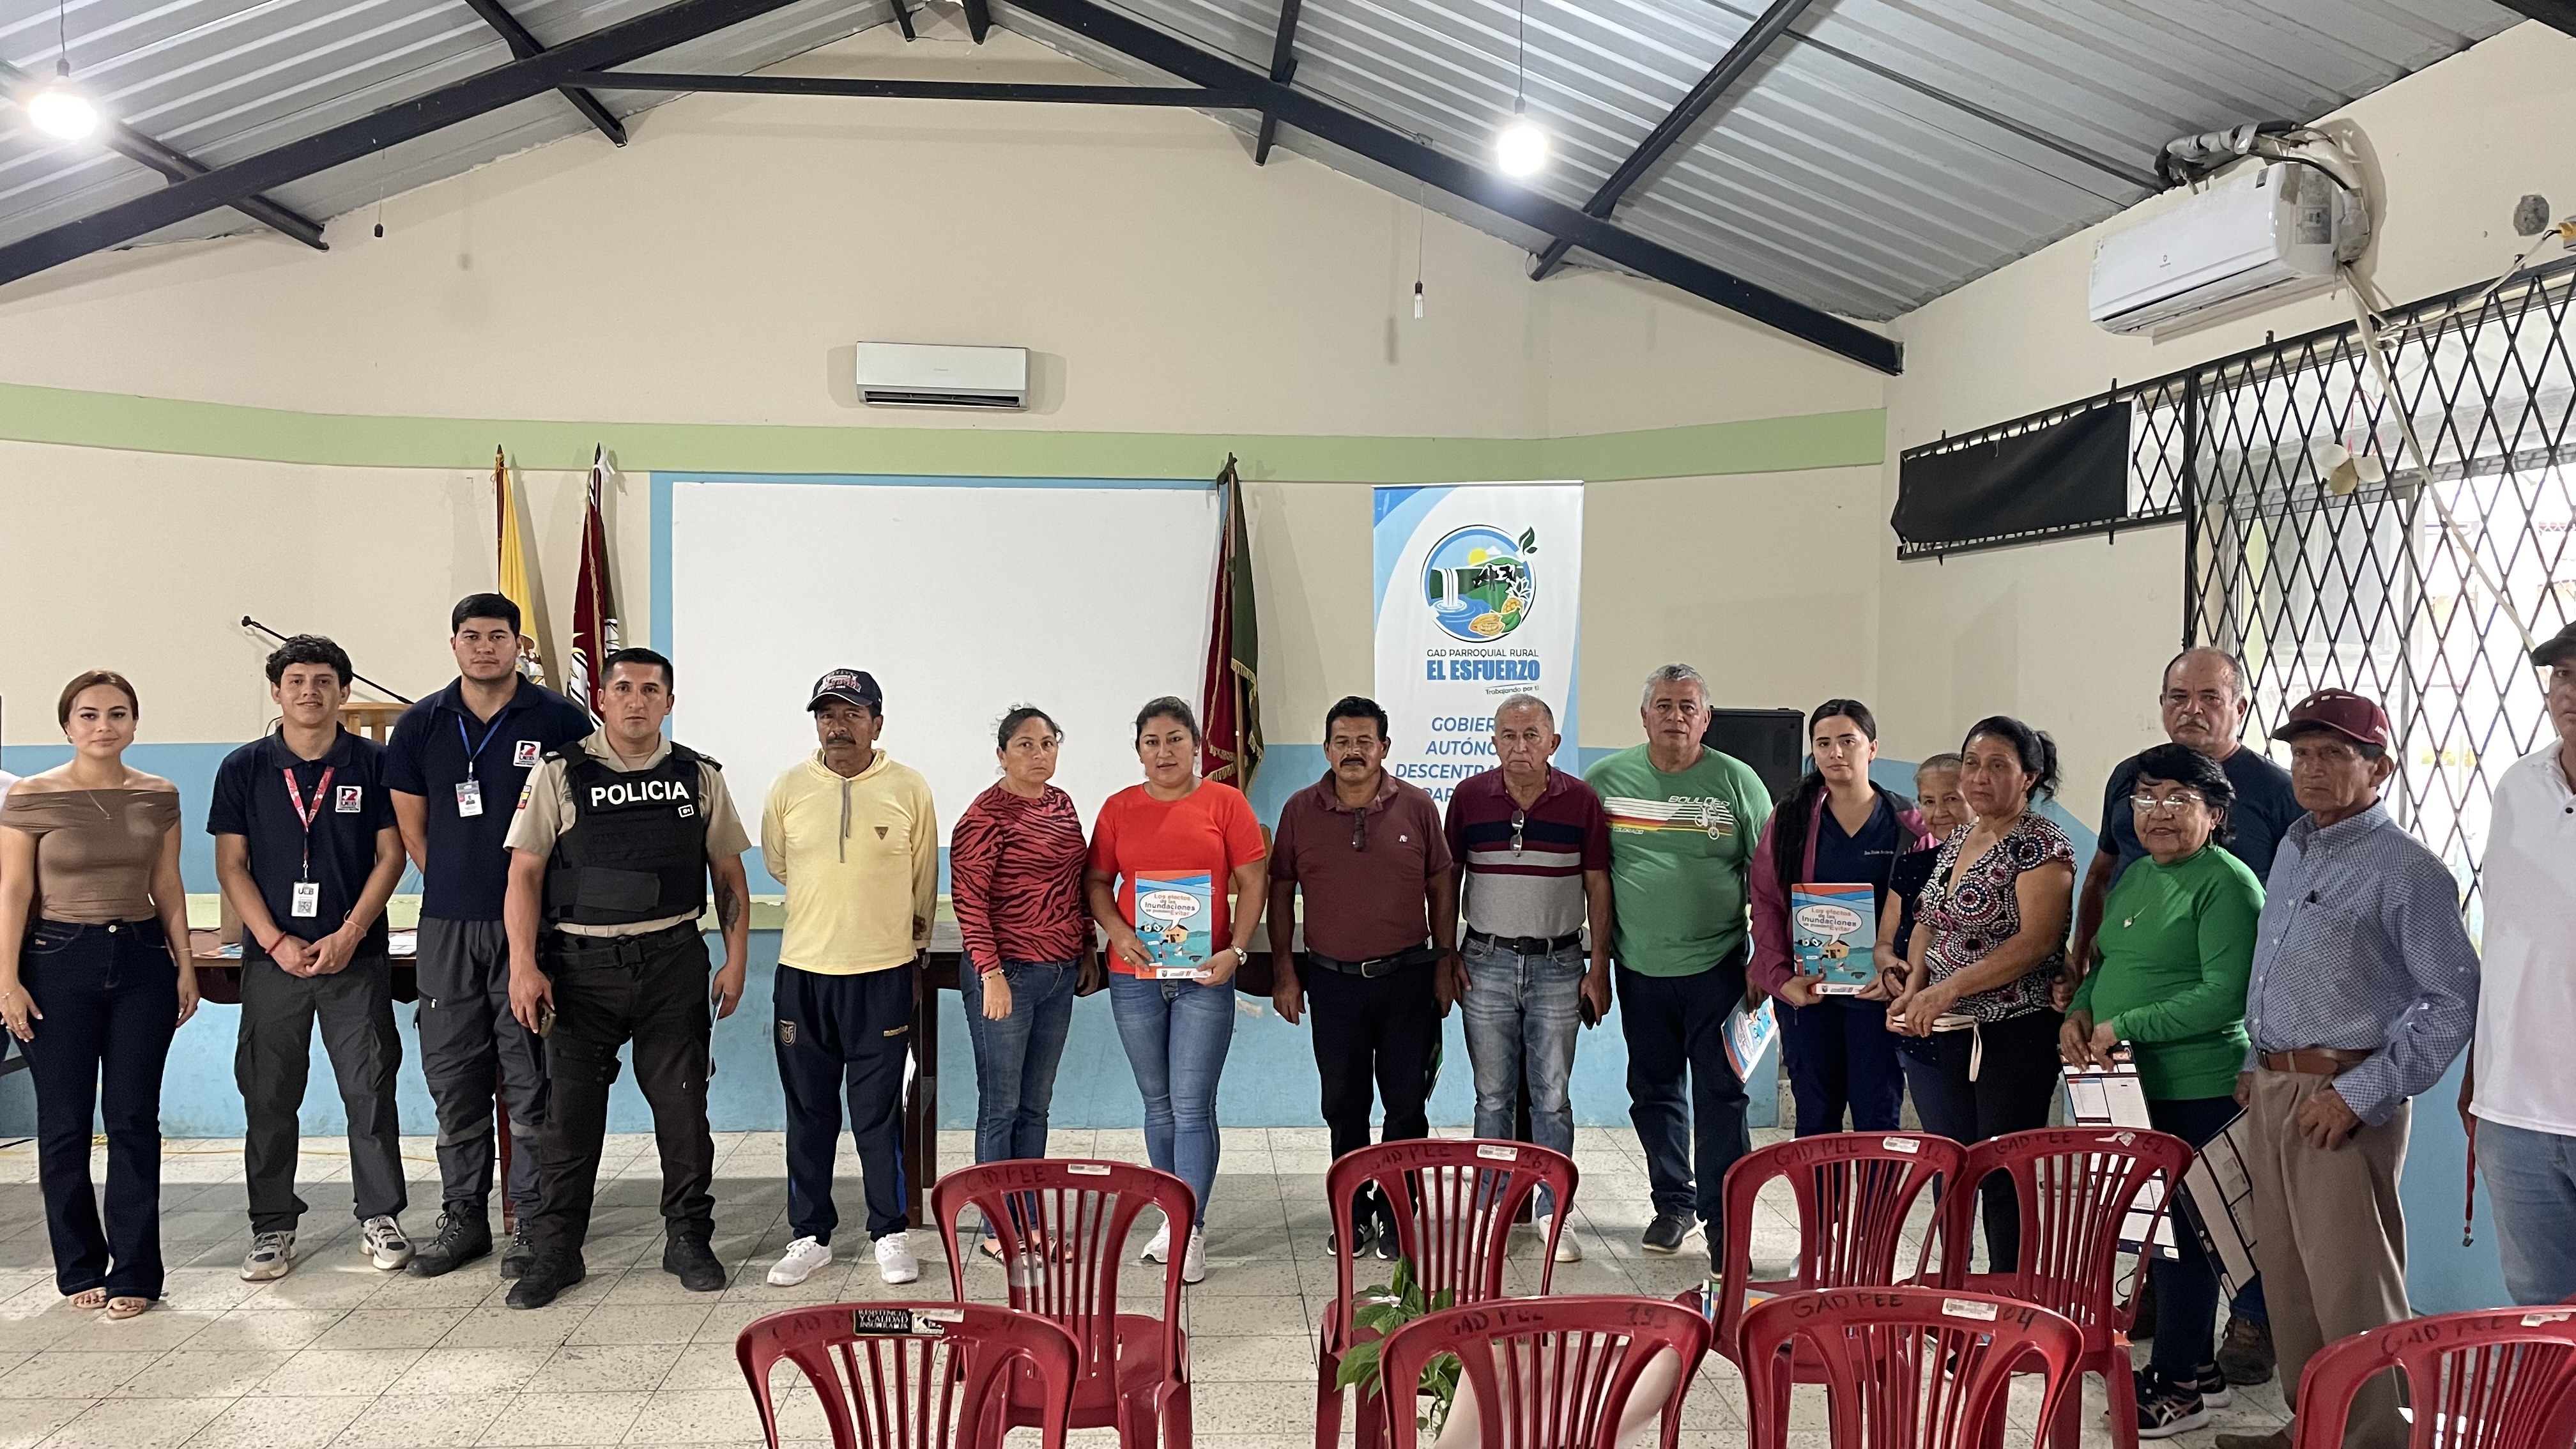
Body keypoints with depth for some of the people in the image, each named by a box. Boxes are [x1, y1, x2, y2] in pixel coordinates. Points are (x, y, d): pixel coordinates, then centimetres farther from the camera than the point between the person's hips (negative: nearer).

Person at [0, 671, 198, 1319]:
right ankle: (80, 1270, 18)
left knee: (134, 1120, 2)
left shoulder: (159, 796, 5)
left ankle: (134, 1273, 8)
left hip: (142, 959, 2)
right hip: (58, 961, -2)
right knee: (65, 1124, 5)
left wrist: (185, 965, 5)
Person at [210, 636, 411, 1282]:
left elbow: (391, 855, 1)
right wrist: (276, 942, -7)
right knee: (268, 1096, 6)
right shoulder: (244, 768, 4)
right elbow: (231, 866, 3)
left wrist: (349, 935, -9)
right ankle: (273, 1225, 18)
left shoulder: (373, 763, 2)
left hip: (356, 957, -1)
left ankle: (380, 1215, 14)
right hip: (271, 958, 1)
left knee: (371, 1089, 2)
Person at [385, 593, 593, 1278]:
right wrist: (459, 887, 10)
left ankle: (532, 1222, 8)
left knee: (530, 1077, -1)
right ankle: (463, 1217, 21)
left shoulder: (559, 719, -1)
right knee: (452, 1073, 9)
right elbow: (413, 829, 15)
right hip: (447, 925, 3)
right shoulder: (420, 725, 8)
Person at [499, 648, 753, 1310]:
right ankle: (555, 1251, 17)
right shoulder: (560, 774, 0)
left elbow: (729, 874, 10)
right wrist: (524, 967, -8)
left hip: (673, 961, 1)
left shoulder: (700, 778, 5)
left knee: (684, 1108, 6)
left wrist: (736, 960, 4)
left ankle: (688, 1240, 21)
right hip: (580, 964, -1)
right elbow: (525, 873, -1)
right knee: (570, 1113, 4)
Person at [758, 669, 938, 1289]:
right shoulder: (789, 787, 0)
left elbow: (924, 882, 8)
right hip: (802, 974, 2)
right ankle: (810, 1235, 22)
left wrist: (911, 946, 13)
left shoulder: (909, 789, -3)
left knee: (879, 1114, 5)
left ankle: (891, 1233, 18)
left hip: (884, 974, -2)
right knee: (809, 1114, 10)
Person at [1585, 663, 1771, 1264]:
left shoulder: (1738, 782, -2)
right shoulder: (1606, 780, 1)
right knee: (1654, 1094, 12)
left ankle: (1724, 1220, 8)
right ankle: (1674, 1203, 27)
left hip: (1715, 967, -2)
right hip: (1640, 969, 2)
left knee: (1720, 1096, -1)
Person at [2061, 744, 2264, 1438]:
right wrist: (2080, 1011, 4)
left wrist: (2123, 1027, -19)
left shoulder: (2228, 883, -12)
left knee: (2178, 1229, 0)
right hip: (2131, 1087, 9)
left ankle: (2178, 1386, 13)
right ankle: (2198, 1366, 31)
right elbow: (2106, 961, 24)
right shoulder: (2134, 877, 15)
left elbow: (2226, 995, -20)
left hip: (2195, 1091, -9)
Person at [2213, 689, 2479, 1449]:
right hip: (2272, 1092, 8)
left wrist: (2362, 1094, -18)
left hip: (2342, 1097, -8)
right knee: (2286, 1275, 14)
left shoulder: (2406, 869, -11)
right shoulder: (2291, 850, 14)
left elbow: (2456, 999, -15)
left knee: (2350, 1288, -3)